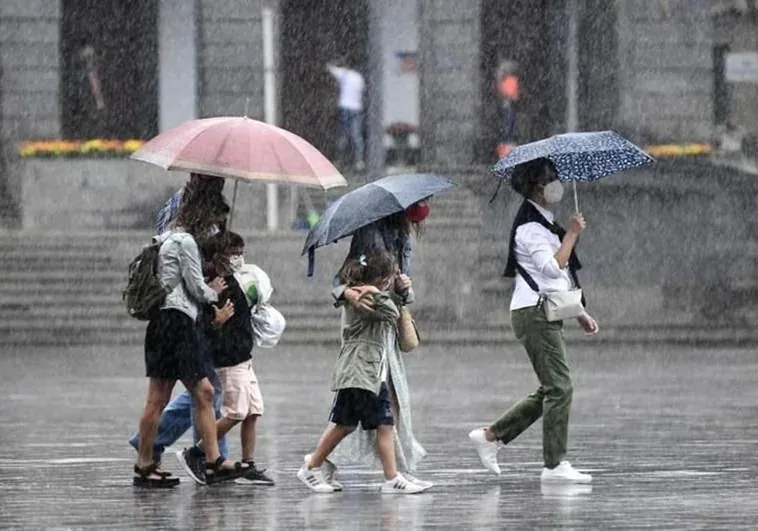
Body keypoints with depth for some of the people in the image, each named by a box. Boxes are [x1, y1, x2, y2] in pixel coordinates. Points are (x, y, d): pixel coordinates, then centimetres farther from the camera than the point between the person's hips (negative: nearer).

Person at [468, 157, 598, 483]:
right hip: (534, 313, -10)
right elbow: (552, 267, -25)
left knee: (551, 390, 11)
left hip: (547, 313, 10)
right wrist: (572, 234, -15)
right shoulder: (530, 227, -13)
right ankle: (555, 465, -8)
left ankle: (489, 435, 16)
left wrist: (579, 314, 23)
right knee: (559, 388, -11)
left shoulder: (543, 222, 19)